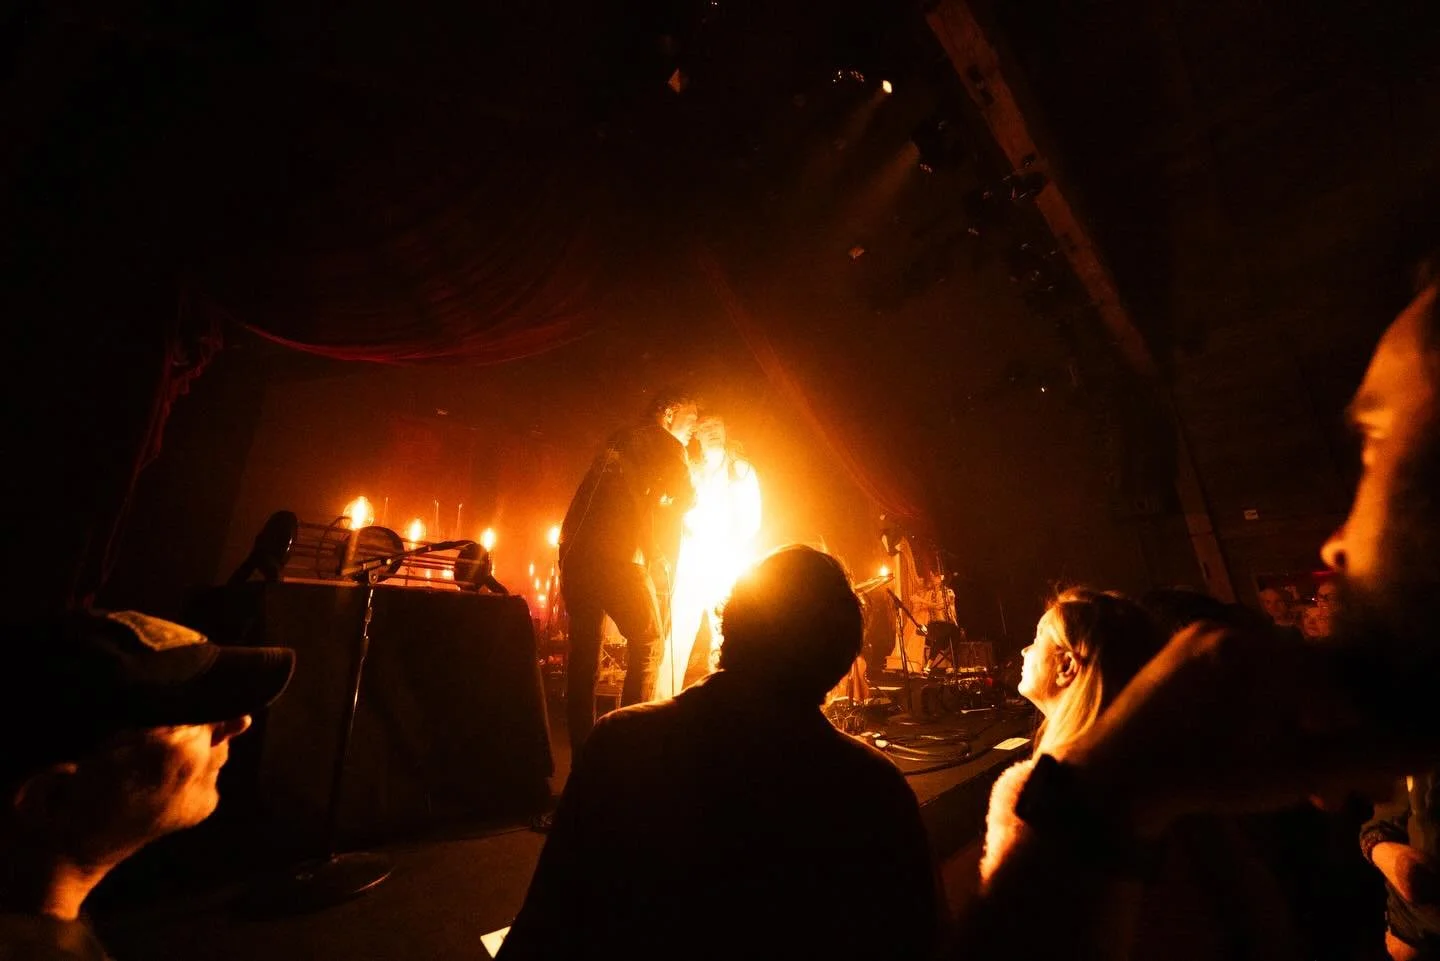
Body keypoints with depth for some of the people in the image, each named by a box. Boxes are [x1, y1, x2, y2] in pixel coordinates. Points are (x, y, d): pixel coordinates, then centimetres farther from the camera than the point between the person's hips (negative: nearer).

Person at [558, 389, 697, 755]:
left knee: (583, 651, 13)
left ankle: (582, 751, 21)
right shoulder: (665, 444, 4)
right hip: (616, 554, -7)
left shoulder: (617, 440, 25)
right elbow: (684, 498, -1)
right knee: (647, 644, 6)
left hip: (574, 550, 7)